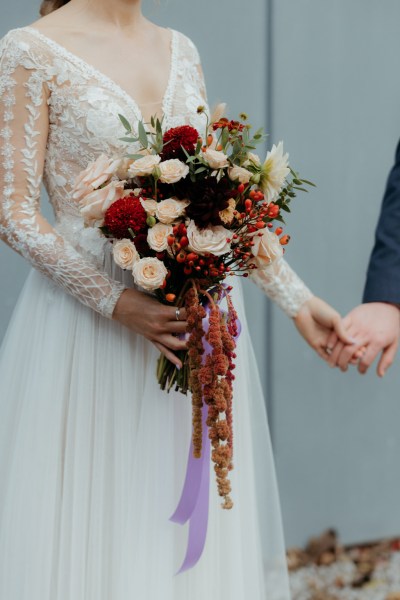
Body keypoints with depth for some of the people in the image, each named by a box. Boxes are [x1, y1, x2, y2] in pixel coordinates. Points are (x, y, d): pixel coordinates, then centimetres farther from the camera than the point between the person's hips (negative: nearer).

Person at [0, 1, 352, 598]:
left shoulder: (180, 51, 11)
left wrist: (297, 300, 6)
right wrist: (119, 304, -19)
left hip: (198, 301, 5)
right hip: (90, 315, -5)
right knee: (91, 525, 1)